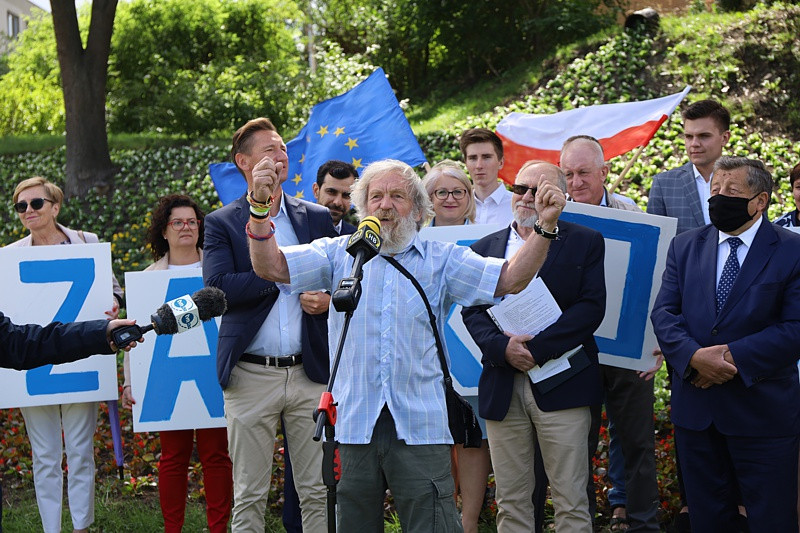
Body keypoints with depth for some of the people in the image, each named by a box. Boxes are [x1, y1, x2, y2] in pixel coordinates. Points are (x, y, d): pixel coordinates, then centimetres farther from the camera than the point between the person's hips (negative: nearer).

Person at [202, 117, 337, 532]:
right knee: (249, 497, 6)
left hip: (310, 372, 2)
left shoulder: (318, 219, 11)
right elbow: (218, 286, -12)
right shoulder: (221, 224, 3)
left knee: (317, 493, 6)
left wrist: (328, 299, -8)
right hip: (251, 375, -2)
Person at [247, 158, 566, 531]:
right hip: (357, 422, 1)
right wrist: (261, 206, -14)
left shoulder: (443, 259, 9)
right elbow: (271, 267, 1)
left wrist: (545, 226, -14)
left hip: (420, 427, -1)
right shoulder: (340, 254, 10)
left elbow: (511, 279, 0)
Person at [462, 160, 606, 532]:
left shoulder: (585, 242, 4)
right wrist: (503, 348, -14)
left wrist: (535, 347, -15)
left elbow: (592, 307, -7)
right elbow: (472, 312, 5)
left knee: (571, 503, -1)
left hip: (560, 386, -3)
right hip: (503, 388, 3)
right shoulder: (484, 248, 13)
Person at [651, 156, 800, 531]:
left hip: (763, 412, -3)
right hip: (695, 408, 4)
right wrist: (694, 355, -19)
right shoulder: (685, 246, 8)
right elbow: (663, 313, 0)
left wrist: (733, 357, -20)